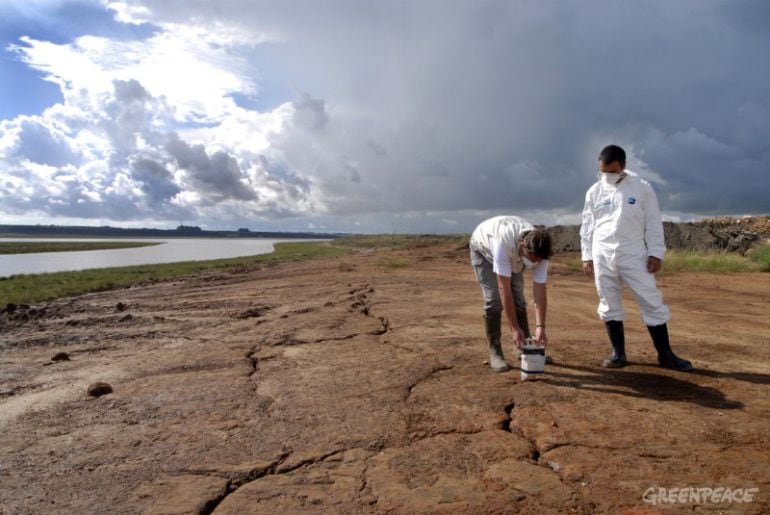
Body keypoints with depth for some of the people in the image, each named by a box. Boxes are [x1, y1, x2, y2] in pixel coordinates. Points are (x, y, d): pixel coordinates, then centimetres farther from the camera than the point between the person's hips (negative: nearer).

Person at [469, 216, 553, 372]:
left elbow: (540, 290, -27)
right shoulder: (504, 243, -46)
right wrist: (514, 328, -38)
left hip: (513, 255, 4)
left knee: (518, 297, -3)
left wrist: (540, 326, -34)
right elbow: (504, 289, -42)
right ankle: (495, 353, -5)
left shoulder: (540, 251, -31)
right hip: (483, 247, -4)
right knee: (494, 299, -15)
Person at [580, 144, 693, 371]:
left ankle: (665, 354, 12)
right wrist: (586, 256, 5)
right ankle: (618, 353, 17)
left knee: (652, 303, 0)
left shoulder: (642, 188, 1)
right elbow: (587, 226, 9)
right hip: (602, 256, 2)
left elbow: (653, 223, 1)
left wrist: (656, 253, -5)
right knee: (609, 305, 6)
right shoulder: (594, 191, 7)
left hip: (634, 255, -2)